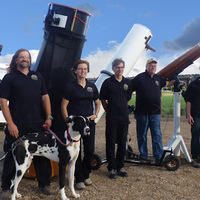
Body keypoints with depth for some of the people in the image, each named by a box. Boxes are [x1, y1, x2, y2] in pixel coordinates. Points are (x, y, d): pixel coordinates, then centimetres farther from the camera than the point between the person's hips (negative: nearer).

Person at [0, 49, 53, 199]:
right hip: (16, 126, -3)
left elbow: (45, 97, 13)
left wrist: (49, 117, 3)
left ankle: (44, 184, 25)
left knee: (42, 155, 10)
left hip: (38, 125, 3)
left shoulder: (37, 76, 15)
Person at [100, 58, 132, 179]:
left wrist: (123, 110, 13)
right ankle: (112, 168, 14)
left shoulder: (127, 82, 9)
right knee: (111, 143, 3)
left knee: (122, 143, 11)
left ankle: (120, 167, 25)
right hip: (112, 118, -4)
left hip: (124, 117, 4)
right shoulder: (108, 82, -3)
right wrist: (110, 111, 4)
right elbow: (103, 99, 1)